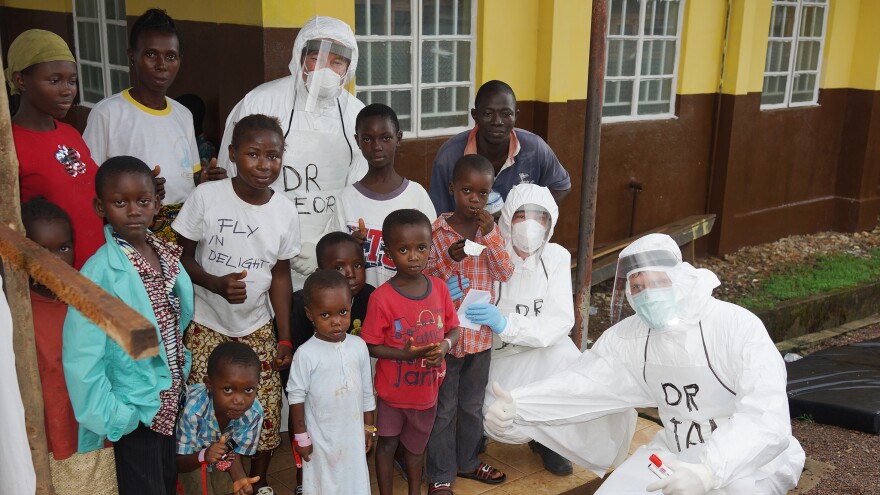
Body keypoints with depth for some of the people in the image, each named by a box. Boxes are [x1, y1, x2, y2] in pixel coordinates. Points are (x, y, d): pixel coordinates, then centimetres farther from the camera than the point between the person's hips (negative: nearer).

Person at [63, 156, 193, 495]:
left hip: (172, 398, 6)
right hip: (136, 409, -6)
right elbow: (81, 358, -22)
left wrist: (181, 365, 8)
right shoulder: (99, 273, -23)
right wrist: (111, 417, -18)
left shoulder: (166, 254, -2)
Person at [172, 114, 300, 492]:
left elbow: (280, 274, 4)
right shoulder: (206, 196, -13)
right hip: (206, 326, -2)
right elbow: (182, 256, -5)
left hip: (257, 328, 3)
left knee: (267, 413, 5)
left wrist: (284, 338, 4)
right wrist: (216, 283, -24)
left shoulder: (284, 211, -5)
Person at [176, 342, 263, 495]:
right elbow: (178, 462, -26)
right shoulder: (192, 410, -38)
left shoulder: (254, 412, -29)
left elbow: (235, 452, -14)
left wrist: (240, 478, -33)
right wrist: (203, 456, -46)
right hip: (192, 460, -3)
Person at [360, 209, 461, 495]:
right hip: (393, 390, -3)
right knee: (387, 444, 17)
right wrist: (404, 353, -28)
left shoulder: (440, 288, -8)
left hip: (427, 388, 4)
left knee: (416, 444, 24)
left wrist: (445, 345, -19)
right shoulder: (382, 297, -21)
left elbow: (454, 329, 2)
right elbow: (371, 346, -14)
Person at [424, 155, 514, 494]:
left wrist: (491, 235, -19)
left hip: (481, 332, 4)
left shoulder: (489, 229, 0)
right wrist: (450, 259, -25)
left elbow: (506, 273, -8)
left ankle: (467, 460, 38)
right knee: (444, 407, 8)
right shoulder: (437, 231, -11)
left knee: (473, 404, 19)